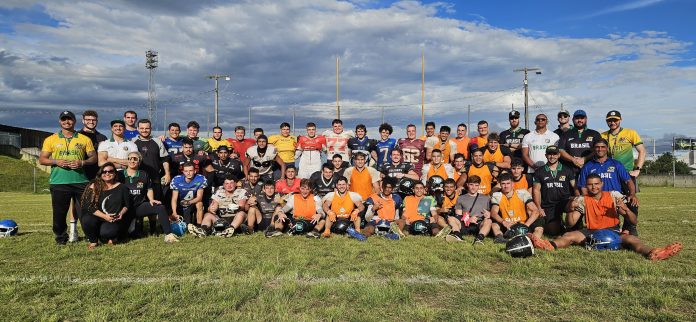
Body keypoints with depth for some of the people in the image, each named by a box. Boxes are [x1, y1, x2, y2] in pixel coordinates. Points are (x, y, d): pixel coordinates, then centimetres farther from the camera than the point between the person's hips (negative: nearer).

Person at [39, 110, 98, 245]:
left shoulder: (84, 139, 9)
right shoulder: (51, 139, 9)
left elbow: (94, 158, 9)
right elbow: (42, 159, 9)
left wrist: (82, 162, -10)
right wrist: (56, 161, -10)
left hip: (80, 181, 0)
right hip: (58, 182, 1)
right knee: (59, 212, 6)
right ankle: (61, 237, 22)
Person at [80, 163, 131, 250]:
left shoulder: (121, 188, 4)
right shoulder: (94, 187, 0)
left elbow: (127, 205, 11)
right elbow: (88, 206, -8)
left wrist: (121, 213, -11)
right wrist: (104, 216, -18)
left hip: (114, 220, -1)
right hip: (97, 217, 1)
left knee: (105, 232, -31)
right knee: (86, 220, -32)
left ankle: (111, 238, 10)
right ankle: (93, 241, -2)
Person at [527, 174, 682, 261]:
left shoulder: (614, 196, 8)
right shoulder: (582, 200, 8)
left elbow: (634, 222, 6)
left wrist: (626, 209, -15)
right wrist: (571, 209, -17)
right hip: (590, 232, 0)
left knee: (630, 238, -31)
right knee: (569, 236, -27)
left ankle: (651, 252, -61)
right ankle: (549, 245, -58)